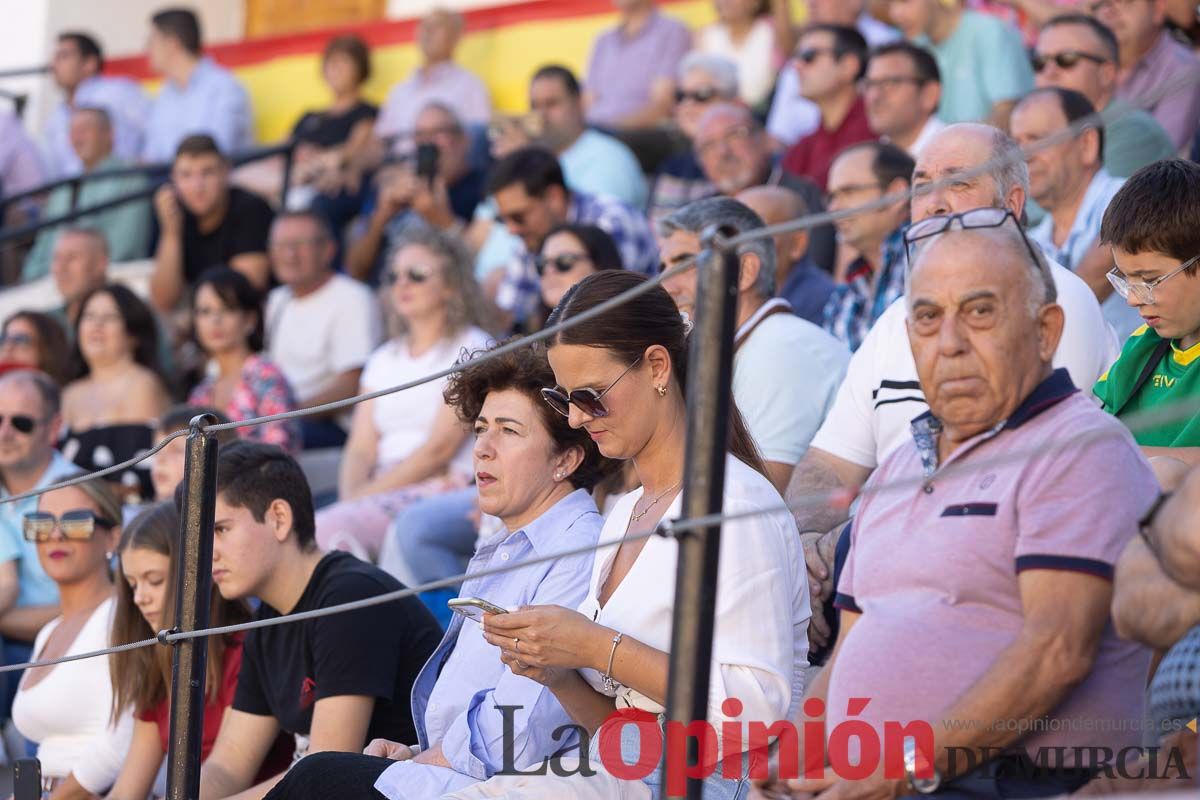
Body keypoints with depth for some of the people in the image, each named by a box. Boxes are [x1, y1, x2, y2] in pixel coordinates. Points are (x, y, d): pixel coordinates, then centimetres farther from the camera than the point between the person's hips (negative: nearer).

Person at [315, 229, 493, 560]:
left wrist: (367, 494, -14)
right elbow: (361, 448, 13)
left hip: (437, 488, -6)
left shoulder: (470, 347, 3)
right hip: (383, 491, 6)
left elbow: (439, 448, -8)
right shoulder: (384, 359, 24)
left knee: (325, 529, -32)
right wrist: (350, 495, -9)